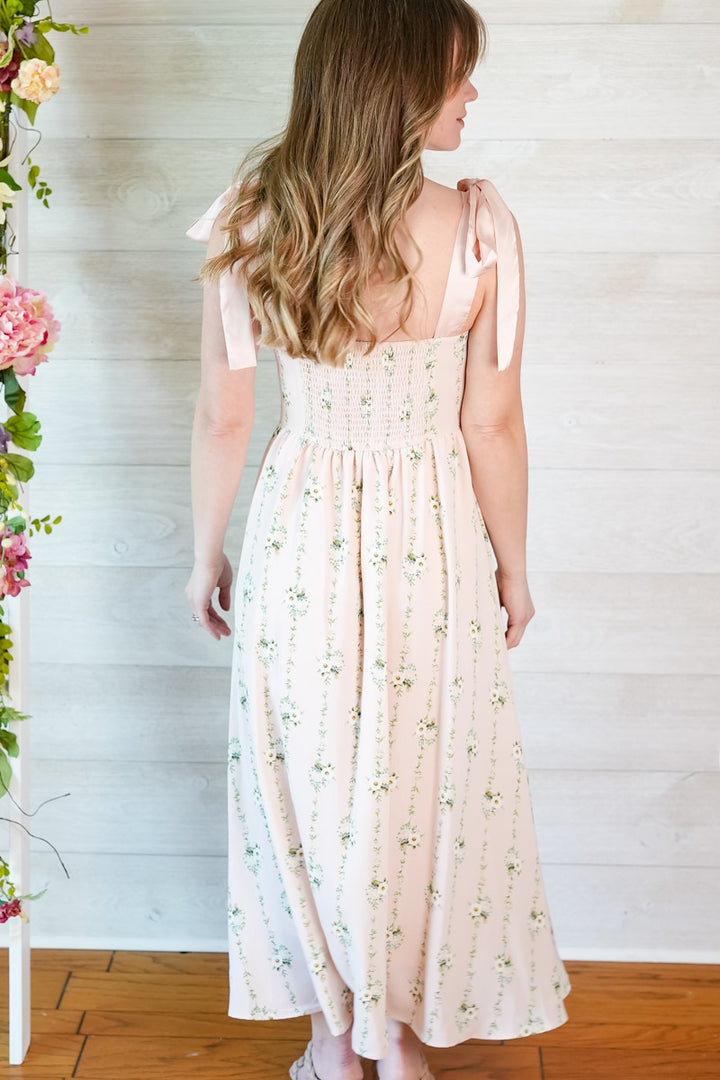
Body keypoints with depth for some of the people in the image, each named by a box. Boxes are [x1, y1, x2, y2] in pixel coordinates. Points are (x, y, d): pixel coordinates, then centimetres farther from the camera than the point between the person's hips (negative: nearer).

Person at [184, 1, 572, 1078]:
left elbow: (221, 415, -4)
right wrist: (513, 568, 4)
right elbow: (492, 426, -11)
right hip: (431, 544, -1)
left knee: (307, 780, 17)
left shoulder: (249, 222, -9)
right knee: (426, 784, 17)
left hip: (300, 534, 2)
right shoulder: (478, 228, -17)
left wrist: (208, 553, 10)